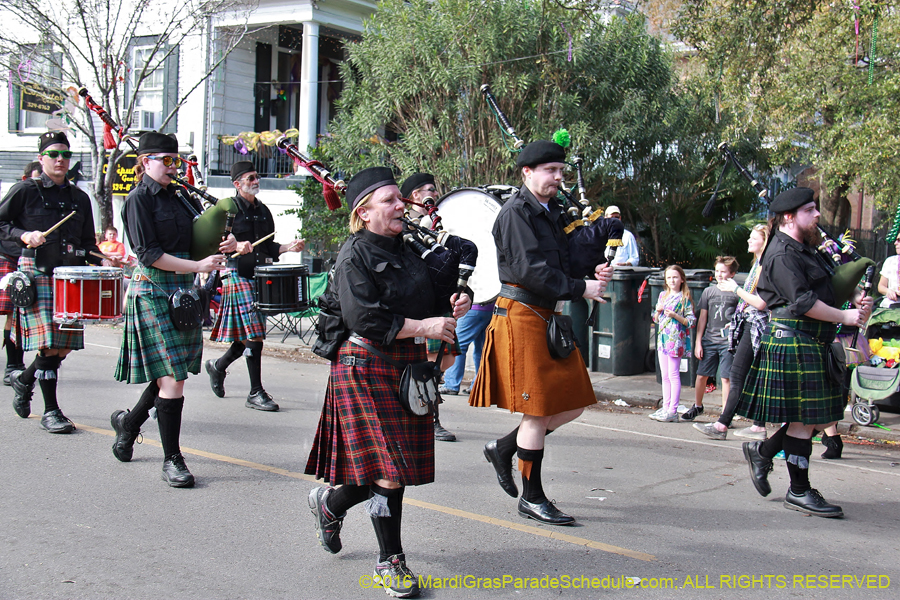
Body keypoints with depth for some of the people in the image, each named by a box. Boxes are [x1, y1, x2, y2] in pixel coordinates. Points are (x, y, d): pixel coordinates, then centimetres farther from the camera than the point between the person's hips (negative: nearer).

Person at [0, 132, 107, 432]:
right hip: (37, 273, -5)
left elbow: (87, 244, 19)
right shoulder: (25, 191, 1)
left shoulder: (80, 198, 15)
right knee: (49, 344, -10)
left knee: (65, 345, 5)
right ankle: (50, 411, 0)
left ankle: (24, 379, 33)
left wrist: (103, 260, 1)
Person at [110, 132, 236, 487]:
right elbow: (148, 254, -14)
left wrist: (225, 244, -1)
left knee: (171, 374, 12)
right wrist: (198, 267, -19)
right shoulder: (139, 199, -6)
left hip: (183, 293, 7)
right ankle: (171, 459, 1)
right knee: (172, 378, -9)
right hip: (154, 293, -7)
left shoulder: (180, 199, 15)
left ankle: (129, 421, 38)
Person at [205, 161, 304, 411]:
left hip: (260, 277, 7)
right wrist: (235, 246, -27)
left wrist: (289, 247, 3)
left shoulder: (263, 211, 17)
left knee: (248, 335, 10)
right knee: (254, 334, -11)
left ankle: (218, 366, 36)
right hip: (237, 275, -7)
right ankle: (256, 393, -5)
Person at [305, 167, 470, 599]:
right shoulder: (355, 256, -9)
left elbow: (430, 295, 21)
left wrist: (453, 303, -1)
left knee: (398, 465, 11)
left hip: (409, 368, 8)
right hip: (366, 367, -7)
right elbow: (363, 317, -19)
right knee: (388, 467, -7)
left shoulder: (408, 248, 12)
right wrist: (422, 326, -21)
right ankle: (390, 560, 10)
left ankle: (330, 503, 38)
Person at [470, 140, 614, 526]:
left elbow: (566, 260, 16)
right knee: (538, 410, -3)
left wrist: (594, 272, -4)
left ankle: (503, 449, 25)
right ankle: (531, 498, 10)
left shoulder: (554, 212, 17)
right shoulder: (516, 213, -11)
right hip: (522, 317, -9)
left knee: (572, 404, 9)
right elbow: (531, 269, -20)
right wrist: (581, 288, -18)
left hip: (550, 318, 9)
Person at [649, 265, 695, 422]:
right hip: (662, 338, 7)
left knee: (673, 375, -5)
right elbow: (656, 319, 19)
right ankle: (665, 408, 15)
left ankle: (673, 411, -3)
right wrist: (658, 311, -1)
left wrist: (675, 315, -20)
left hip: (676, 339, -7)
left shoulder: (684, 298, -5)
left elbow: (691, 321, -9)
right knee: (665, 375, 10)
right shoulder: (663, 296, 13)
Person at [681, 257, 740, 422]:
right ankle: (697, 406, 28)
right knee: (701, 375, 6)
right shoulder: (709, 292, 8)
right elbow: (702, 318, 9)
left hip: (728, 342, -3)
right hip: (709, 340, 3)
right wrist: (698, 343, 6)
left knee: (726, 378, -1)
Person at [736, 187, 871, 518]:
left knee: (821, 416, 11)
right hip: (793, 344, -10)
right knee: (803, 419, -3)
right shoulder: (782, 254, -13)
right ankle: (799, 492, 7)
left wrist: (856, 304, 5)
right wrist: (845, 316, -13)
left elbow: (823, 290, 23)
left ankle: (762, 451, 26)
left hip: (814, 345, 10)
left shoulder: (805, 249, 18)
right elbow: (802, 302, -20)